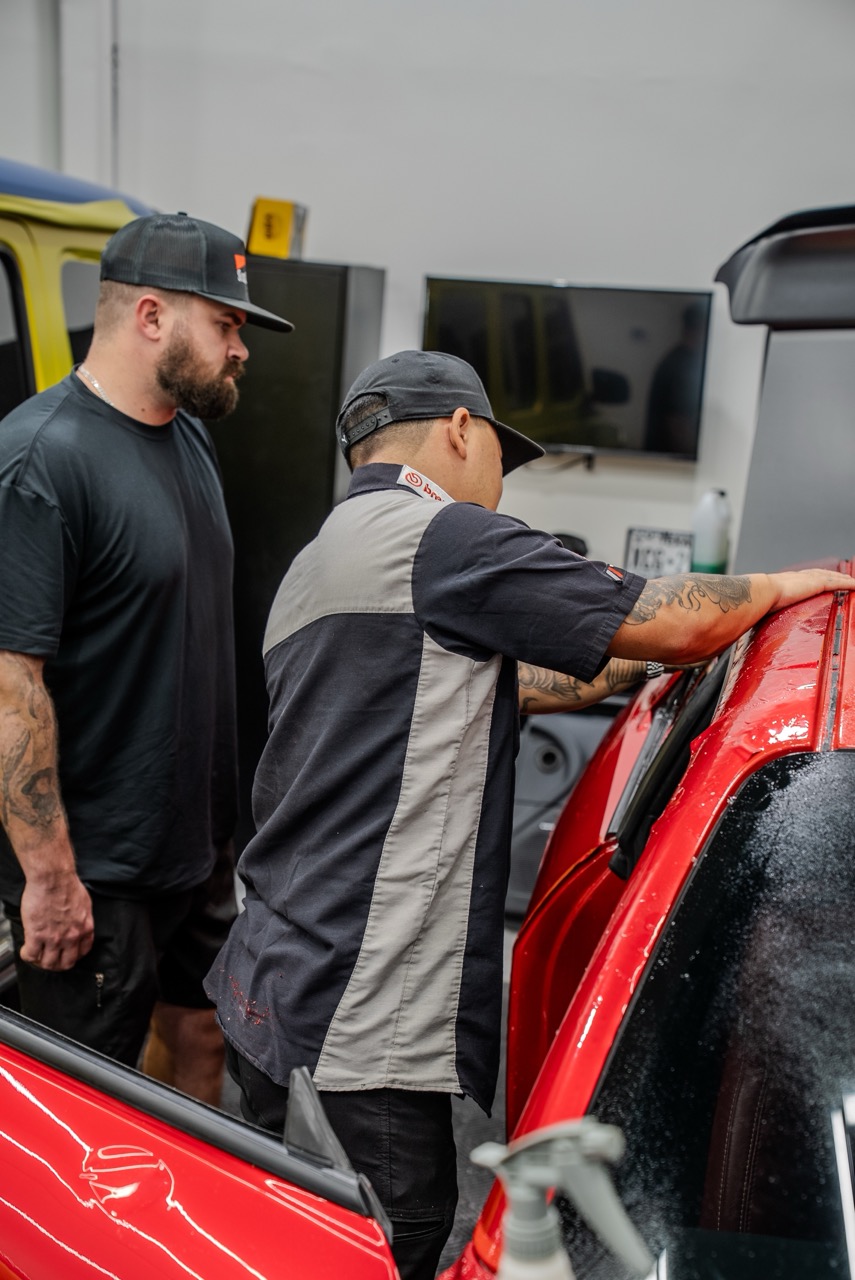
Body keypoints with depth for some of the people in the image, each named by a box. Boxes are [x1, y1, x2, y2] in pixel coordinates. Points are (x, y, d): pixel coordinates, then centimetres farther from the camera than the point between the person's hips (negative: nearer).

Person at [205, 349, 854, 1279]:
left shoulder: (314, 566, 19)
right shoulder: (439, 535, -13)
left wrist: (635, 667, 26)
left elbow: (494, 683, 24)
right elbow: (678, 623, -12)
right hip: (352, 1030, -10)